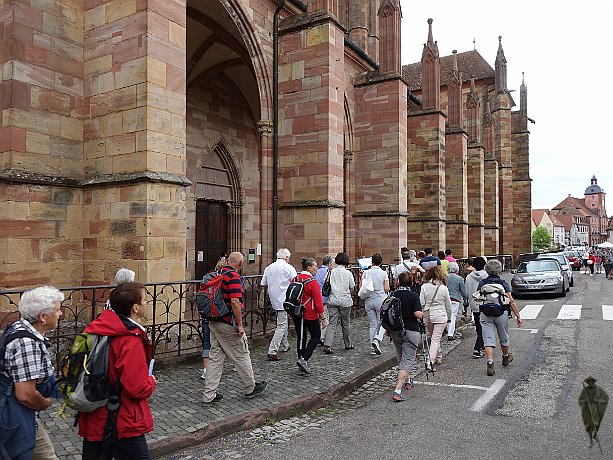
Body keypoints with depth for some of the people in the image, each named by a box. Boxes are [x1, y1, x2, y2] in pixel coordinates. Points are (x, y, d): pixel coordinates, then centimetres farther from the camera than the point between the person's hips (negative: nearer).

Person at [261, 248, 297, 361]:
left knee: (282, 322, 22)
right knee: (281, 325, -5)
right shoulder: (289, 268, -9)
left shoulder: (268, 268, 7)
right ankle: (272, 351, -11)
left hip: (274, 300, 7)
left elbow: (263, 284, 11)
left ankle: (284, 345, 33)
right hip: (284, 300, -7)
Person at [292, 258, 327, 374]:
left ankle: (301, 362, 21)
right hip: (310, 314, -6)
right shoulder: (312, 282, -17)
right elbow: (318, 301, -17)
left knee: (301, 337, 15)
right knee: (316, 336, 9)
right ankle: (304, 359, -3)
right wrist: (322, 317, -10)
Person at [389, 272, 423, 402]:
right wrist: (423, 314, 4)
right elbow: (418, 314, -19)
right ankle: (398, 390, -14)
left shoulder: (392, 295, 0)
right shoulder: (414, 296, -10)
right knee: (407, 361, -3)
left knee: (401, 358, 24)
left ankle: (407, 380, 42)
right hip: (411, 331, -4)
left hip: (395, 331, 4)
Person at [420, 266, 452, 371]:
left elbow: (421, 303, -7)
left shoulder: (424, 287, -7)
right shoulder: (443, 288, -7)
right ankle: (431, 362, -12)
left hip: (428, 315, 2)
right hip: (441, 316, -2)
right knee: (436, 339, -2)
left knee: (433, 337, 21)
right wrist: (448, 317, 18)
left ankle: (438, 356, 36)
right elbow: (448, 305, 3)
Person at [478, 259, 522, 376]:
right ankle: (506, 358, 43)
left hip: (485, 314, 0)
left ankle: (490, 364, -13)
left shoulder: (481, 283, 1)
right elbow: (511, 301, -7)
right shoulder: (503, 283, -4)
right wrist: (518, 316, -3)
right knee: (504, 338, 21)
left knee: (488, 340, -2)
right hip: (501, 313, 0)